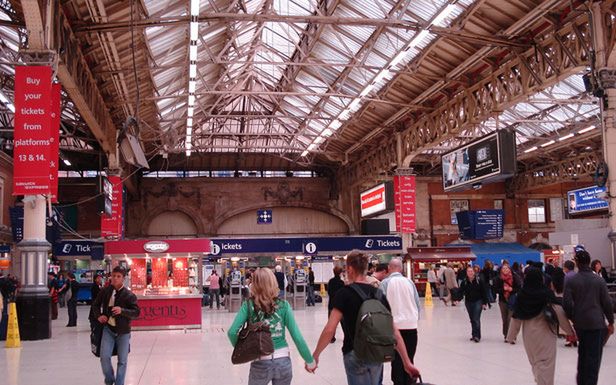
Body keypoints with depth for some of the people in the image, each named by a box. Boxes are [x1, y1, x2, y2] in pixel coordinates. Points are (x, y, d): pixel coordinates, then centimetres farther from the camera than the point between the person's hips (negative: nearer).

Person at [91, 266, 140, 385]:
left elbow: (136, 312, -13)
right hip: (108, 329, 2)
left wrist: (122, 310, -29)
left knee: (122, 361, 5)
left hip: (123, 331, -1)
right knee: (104, 357, -6)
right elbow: (95, 304, 17)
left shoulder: (129, 295, -9)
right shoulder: (105, 291, 1)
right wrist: (98, 316, -2)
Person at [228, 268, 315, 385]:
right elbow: (297, 337, -7)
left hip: (260, 363, -1)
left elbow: (232, 332, -14)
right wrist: (310, 361, 4)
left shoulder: (248, 305, -5)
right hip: (283, 361, 1)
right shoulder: (283, 305, -4)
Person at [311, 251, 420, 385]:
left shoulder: (345, 293, -11)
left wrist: (315, 355, -7)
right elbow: (394, 331, 1)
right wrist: (407, 362, 3)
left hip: (355, 355, -5)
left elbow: (329, 329, -17)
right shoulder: (378, 293, 4)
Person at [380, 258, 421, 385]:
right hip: (411, 325, 3)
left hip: (395, 325, -2)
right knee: (409, 359, 9)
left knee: (397, 359, 4)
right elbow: (417, 304, 4)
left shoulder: (385, 283, -7)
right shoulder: (409, 282, 1)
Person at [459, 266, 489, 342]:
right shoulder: (464, 282, 0)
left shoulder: (479, 281, -8)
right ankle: (474, 335, 21)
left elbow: (484, 292, -5)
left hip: (478, 302, -4)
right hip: (468, 302, 4)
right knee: (472, 319, 11)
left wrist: (485, 303, -7)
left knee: (476, 319, -12)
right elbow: (461, 292, -1)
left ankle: (477, 335, -11)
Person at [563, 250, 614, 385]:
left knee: (582, 353, 18)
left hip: (579, 323, 2)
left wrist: (572, 318, 8)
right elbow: (607, 303, -3)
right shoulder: (599, 280, -4)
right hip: (596, 323, -2)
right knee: (594, 356, 0)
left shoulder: (571, 281, -4)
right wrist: (611, 322, 7)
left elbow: (567, 303, -8)